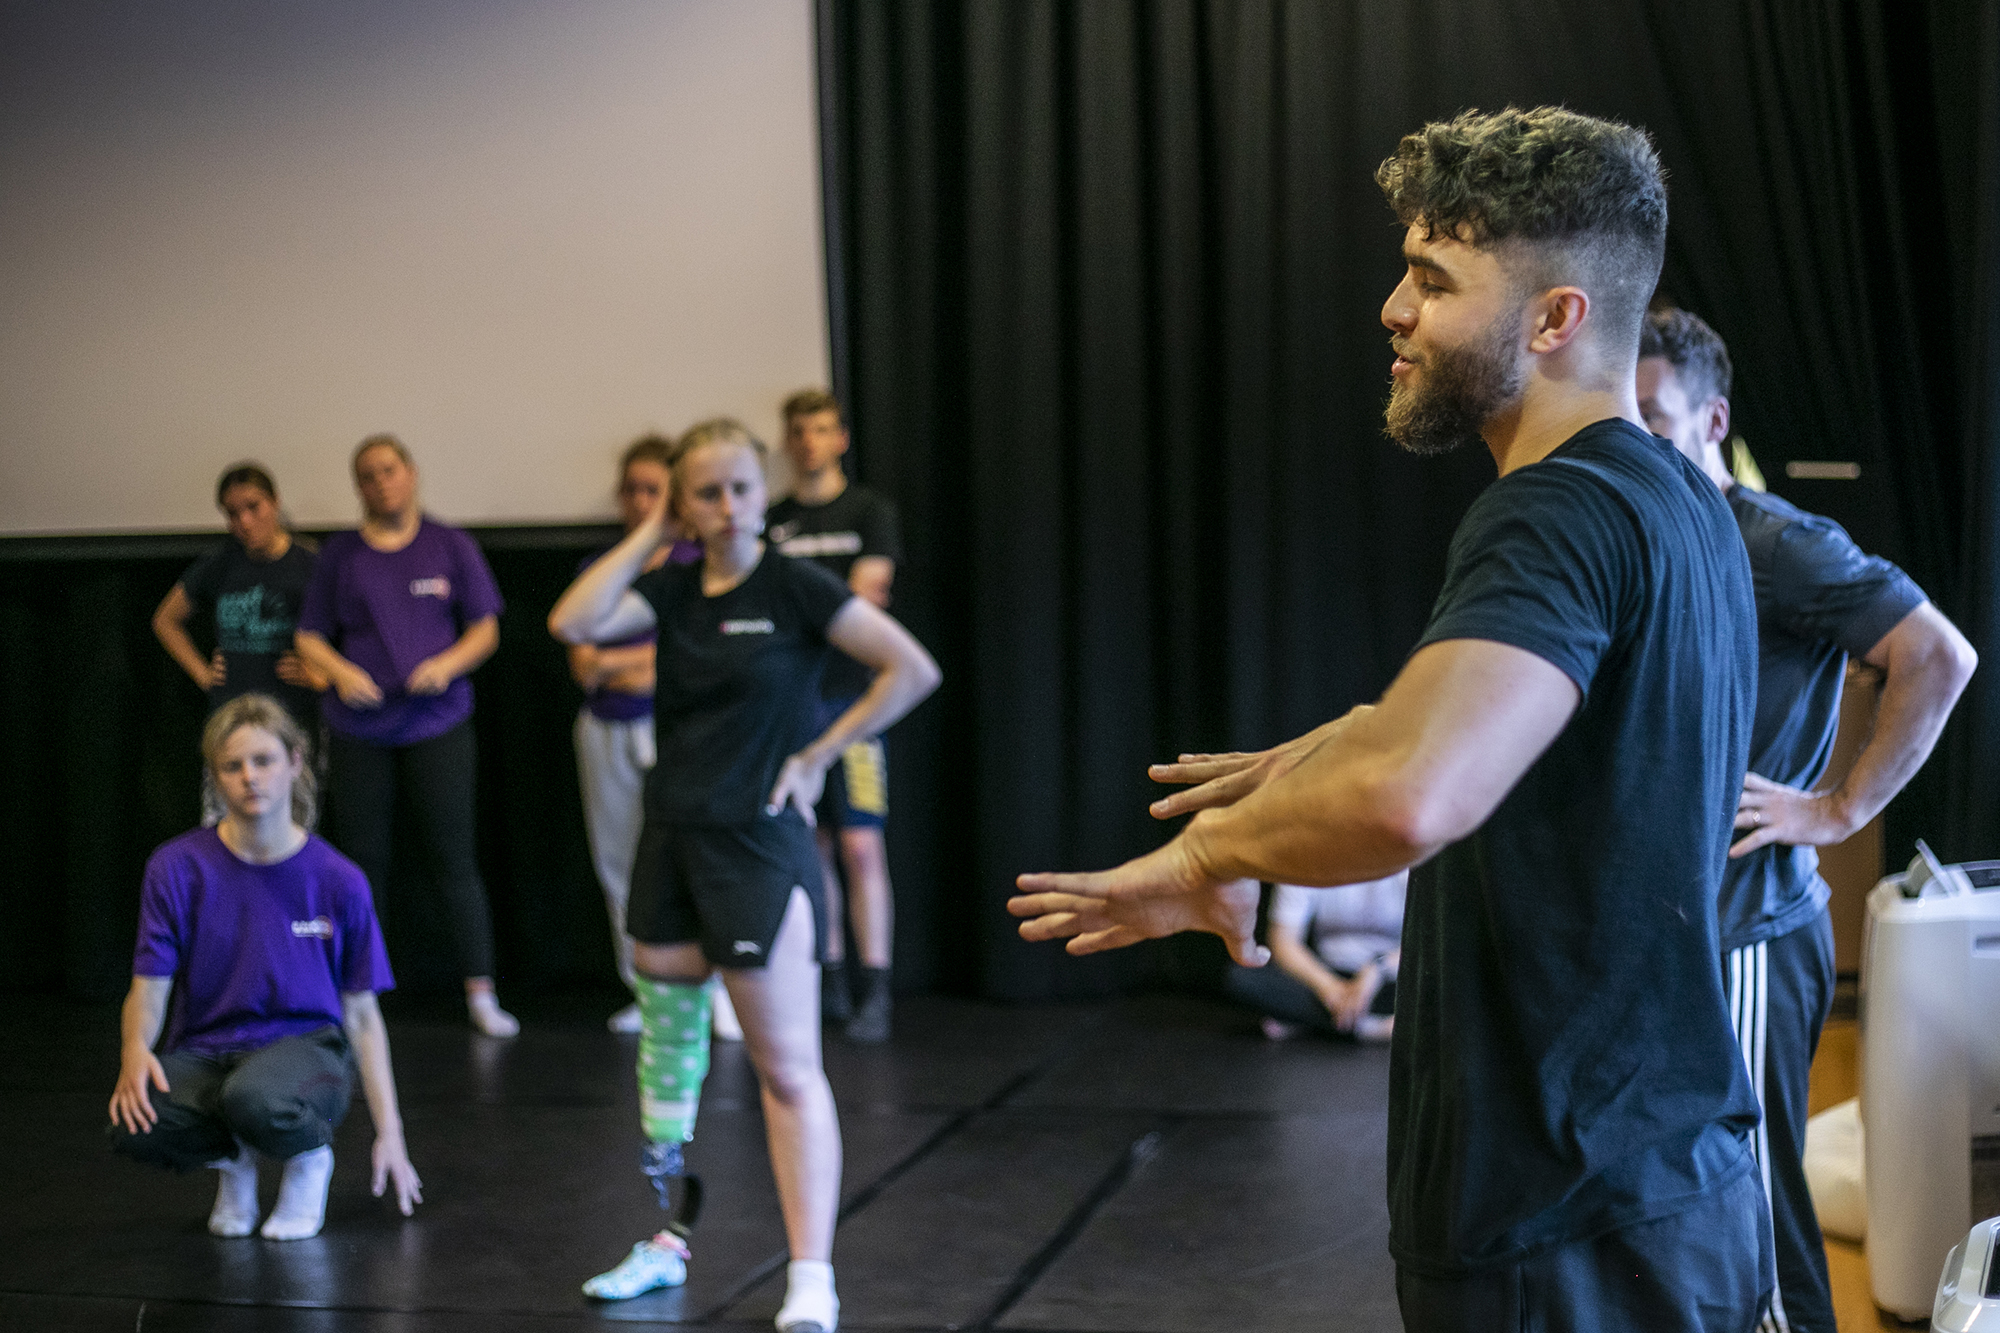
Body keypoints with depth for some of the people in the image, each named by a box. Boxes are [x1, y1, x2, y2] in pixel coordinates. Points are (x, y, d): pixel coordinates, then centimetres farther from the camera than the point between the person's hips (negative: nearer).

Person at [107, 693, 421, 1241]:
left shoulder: (338, 880, -4)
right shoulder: (178, 867, -3)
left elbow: (361, 1015, 2)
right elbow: (149, 988, -1)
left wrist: (389, 1133, -2)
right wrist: (135, 1049, -25)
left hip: (304, 1045, -2)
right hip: (204, 1050, 2)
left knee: (254, 1098, -40)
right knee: (134, 1124, -32)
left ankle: (311, 1155, -1)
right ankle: (234, 1157, 4)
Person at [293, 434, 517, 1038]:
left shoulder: (449, 546, 6)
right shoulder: (340, 554, 9)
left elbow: (486, 629, 7)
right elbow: (309, 637, 10)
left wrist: (448, 663, -12)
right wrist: (340, 671, -10)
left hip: (436, 723, -1)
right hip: (358, 730, 1)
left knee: (455, 858, -3)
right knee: (362, 863, 4)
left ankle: (480, 993, 2)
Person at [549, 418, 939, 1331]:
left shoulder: (794, 586, -8)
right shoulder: (673, 589, 6)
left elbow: (912, 670, -12)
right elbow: (573, 624, -10)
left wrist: (818, 754, -10)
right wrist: (649, 533, -5)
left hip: (759, 845, -6)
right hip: (671, 843, 6)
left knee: (789, 1069, -5)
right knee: (667, 1040, 15)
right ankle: (667, 1242, 31)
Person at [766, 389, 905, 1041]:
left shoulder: (869, 510, 5)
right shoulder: (772, 521, 13)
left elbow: (865, 597, -4)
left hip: (849, 694, -3)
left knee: (860, 845, -8)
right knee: (809, 846, 6)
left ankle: (875, 991, -6)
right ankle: (829, 981, 16)